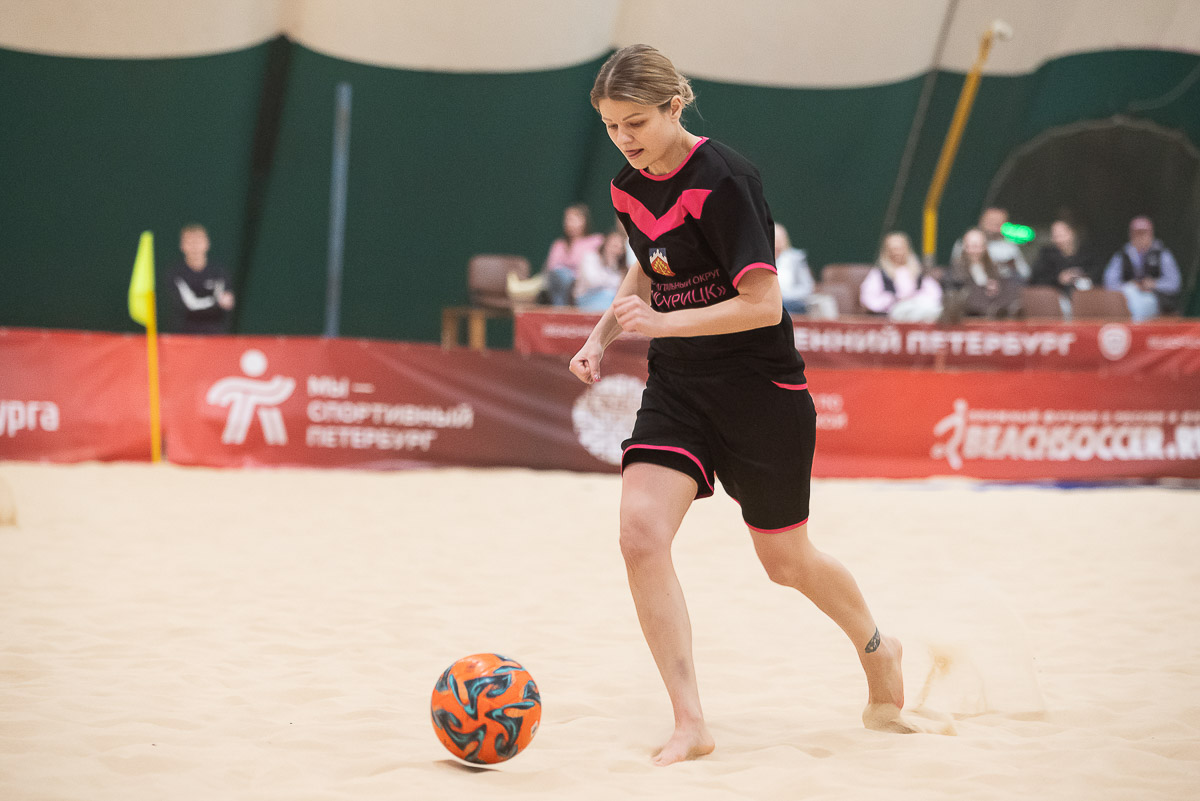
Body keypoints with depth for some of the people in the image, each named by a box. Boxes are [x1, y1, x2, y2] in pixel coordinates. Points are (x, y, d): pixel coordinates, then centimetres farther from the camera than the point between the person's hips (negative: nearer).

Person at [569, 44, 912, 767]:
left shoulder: (723, 180, -20)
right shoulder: (628, 190, 3)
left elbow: (763, 303, -23)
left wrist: (662, 322, -29)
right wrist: (602, 337, 8)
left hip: (760, 389, -6)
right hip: (677, 388, 6)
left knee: (786, 560, 10)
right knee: (641, 534, -18)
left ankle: (878, 651, 42)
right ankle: (691, 725, -13)